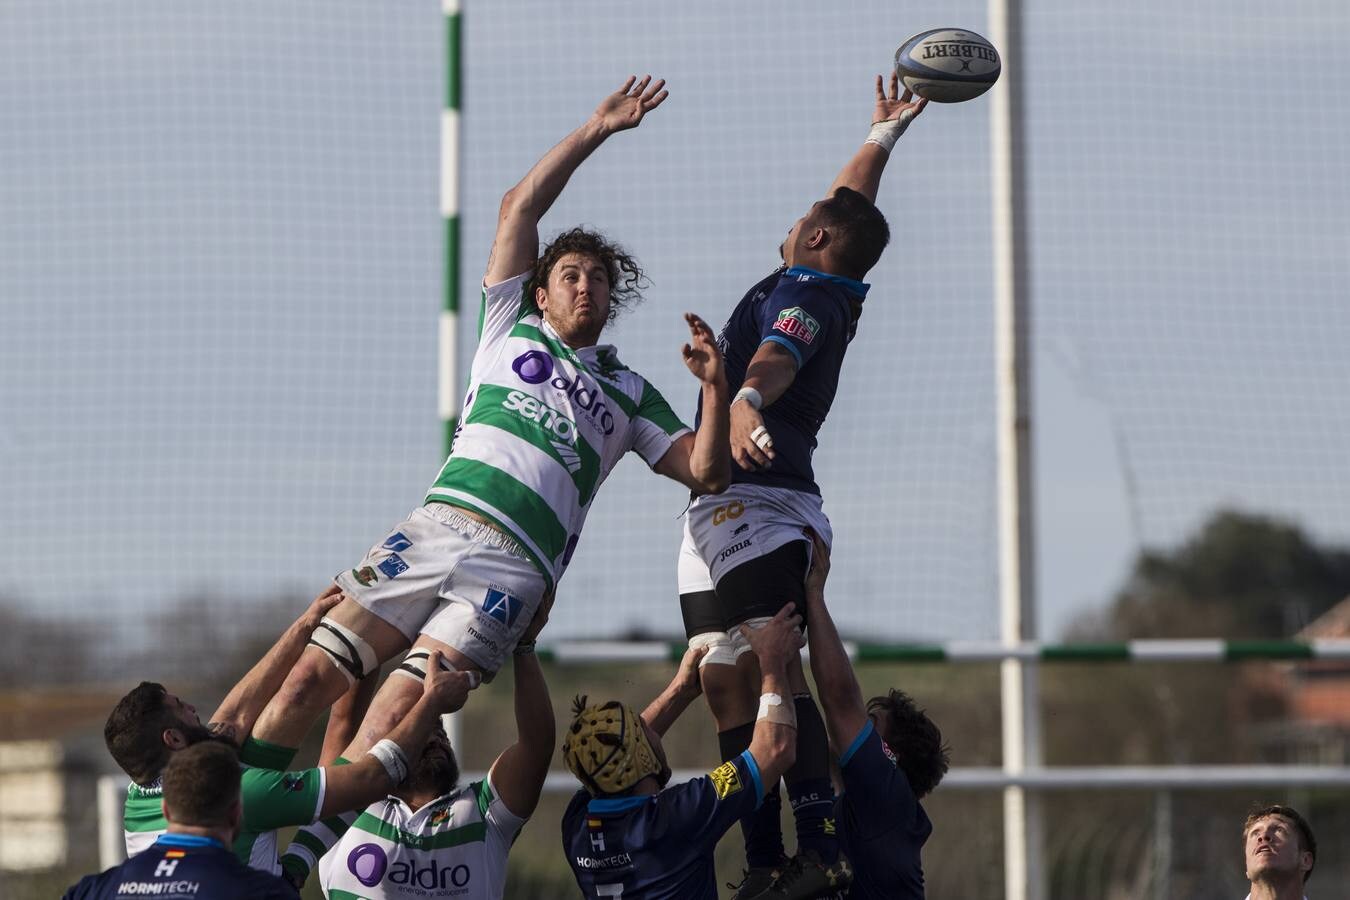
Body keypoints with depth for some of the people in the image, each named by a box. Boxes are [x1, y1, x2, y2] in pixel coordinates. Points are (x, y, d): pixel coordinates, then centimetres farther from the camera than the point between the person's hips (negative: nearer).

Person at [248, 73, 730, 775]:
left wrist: (715, 387, 0)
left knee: (395, 716, -20)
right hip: (440, 524, 1)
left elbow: (706, 473, 15)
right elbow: (520, 207, 19)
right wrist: (595, 132, 17)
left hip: (514, 567, -1)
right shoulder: (513, 328, 23)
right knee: (315, 673, -12)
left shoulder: (630, 395, 24)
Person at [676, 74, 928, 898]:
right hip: (719, 514, 10)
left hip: (760, 503, -10)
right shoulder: (835, 294, 20)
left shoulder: (806, 292, -6)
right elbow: (853, 208, 39)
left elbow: (777, 358, -29)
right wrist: (884, 135, 49)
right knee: (725, 685, 3)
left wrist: (745, 401, -48)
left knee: (768, 669, -21)